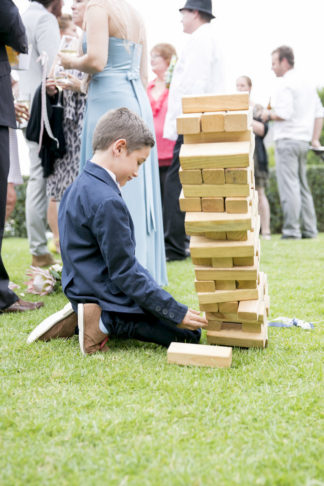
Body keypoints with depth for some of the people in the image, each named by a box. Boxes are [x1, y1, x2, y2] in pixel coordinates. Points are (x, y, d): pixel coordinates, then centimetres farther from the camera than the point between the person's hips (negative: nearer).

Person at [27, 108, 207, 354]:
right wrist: (177, 313, -17)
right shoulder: (107, 203, -22)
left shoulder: (77, 188, 8)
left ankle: (80, 321, 10)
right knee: (190, 332, -7)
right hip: (111, 303, -10)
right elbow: (124, 273, -21)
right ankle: (106, 324, -10)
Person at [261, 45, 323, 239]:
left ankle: (291, 230, -10)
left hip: (287, 139, -9)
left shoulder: (285, 84, -9)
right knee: (302, 185, 11)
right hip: (304, 141, 9)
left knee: (289, 186, -9)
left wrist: (269, 115, -1)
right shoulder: (308, 84, 17)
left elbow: (285, 113, -20)